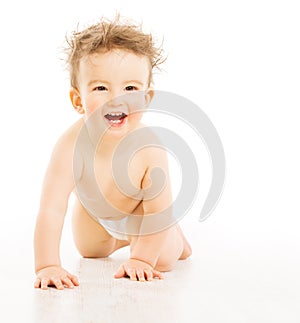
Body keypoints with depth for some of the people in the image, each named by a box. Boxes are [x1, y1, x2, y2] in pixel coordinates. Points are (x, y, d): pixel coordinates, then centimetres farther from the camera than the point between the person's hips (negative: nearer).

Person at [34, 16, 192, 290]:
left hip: (138, 208, -2)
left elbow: (158, 212, -31)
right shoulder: (71, 144, -43)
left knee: (163, 260, -7)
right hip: (91, 208, 2)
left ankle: (173, 234, 28)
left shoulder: (150, 147, -42)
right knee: (90, 252, 23)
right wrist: (47, 266, -46)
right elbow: (51, 211, -42)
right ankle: (121, 238, 54)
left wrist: (140, 259, -32)